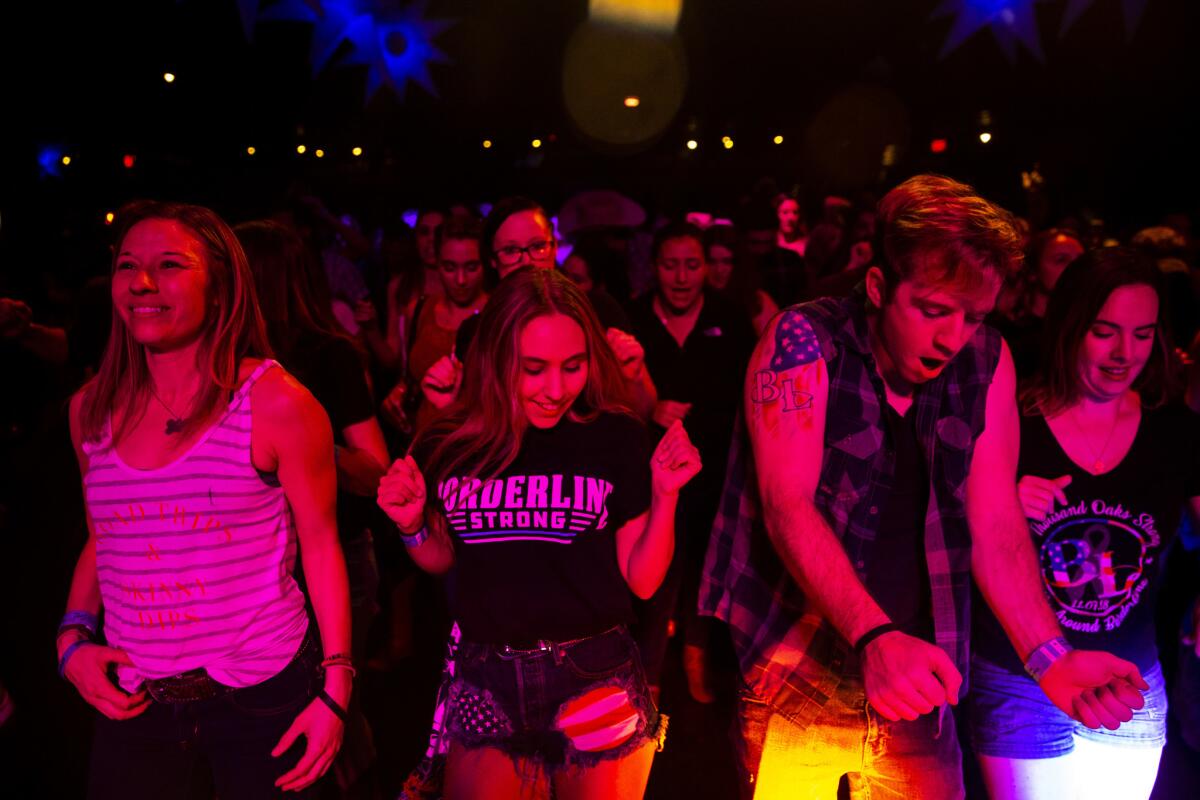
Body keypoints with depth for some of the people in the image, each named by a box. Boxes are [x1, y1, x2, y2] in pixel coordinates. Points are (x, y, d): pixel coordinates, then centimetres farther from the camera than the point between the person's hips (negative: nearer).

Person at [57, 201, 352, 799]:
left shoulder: (275, 402, -11)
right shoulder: (92, 408, 4)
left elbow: (321, 546, -7)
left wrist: (335, 689, -10)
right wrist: (73, 637, 0)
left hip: (261, 698, -4)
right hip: (133, 702, 4)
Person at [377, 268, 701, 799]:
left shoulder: (616, 437, -8)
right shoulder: (450, 444, -3)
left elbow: (642, 579, -5)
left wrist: (665, 496, -18)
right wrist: (413, 526, -8)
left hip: (594, 682, -1)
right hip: (486, 682, 2)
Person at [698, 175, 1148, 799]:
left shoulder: (987, 361, 0)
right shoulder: (802, 344, -13)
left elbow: (995, 525, -2)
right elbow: (788, 508, -21)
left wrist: (1050, 657, -16)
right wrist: (874, 636, -34)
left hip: (911, 680, 4)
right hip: (797, 680, -3)